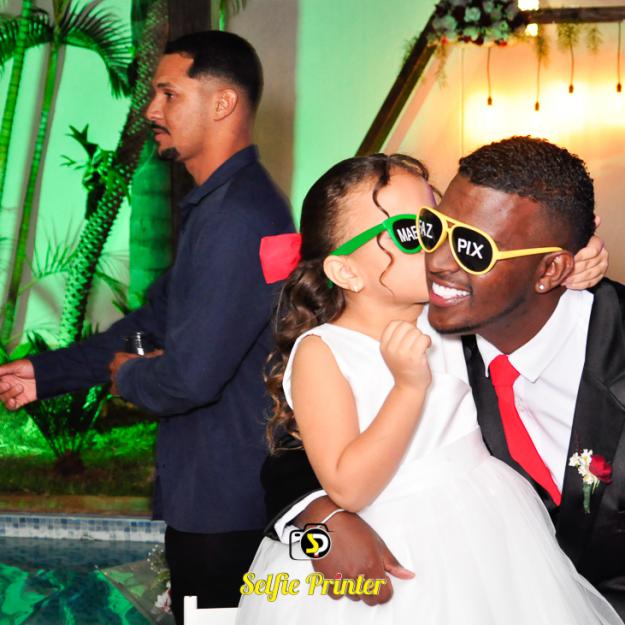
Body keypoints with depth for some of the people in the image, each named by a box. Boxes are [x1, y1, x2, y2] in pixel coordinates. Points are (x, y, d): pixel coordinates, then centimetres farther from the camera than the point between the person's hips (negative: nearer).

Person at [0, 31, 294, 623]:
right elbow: (159, 316, 20)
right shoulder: (215, 204, 12)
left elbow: (190, 376, -30)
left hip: (220, 506, -10)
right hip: (206, 492, 10)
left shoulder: (239, 217, -25)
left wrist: (125, 374, -7)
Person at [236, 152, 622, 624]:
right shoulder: (321, 353, -17)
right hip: (393, 562, -5)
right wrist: (410, 386, -32)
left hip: (492, 529, 5)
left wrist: (572, 264, -7)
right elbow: (349, 489, -24)